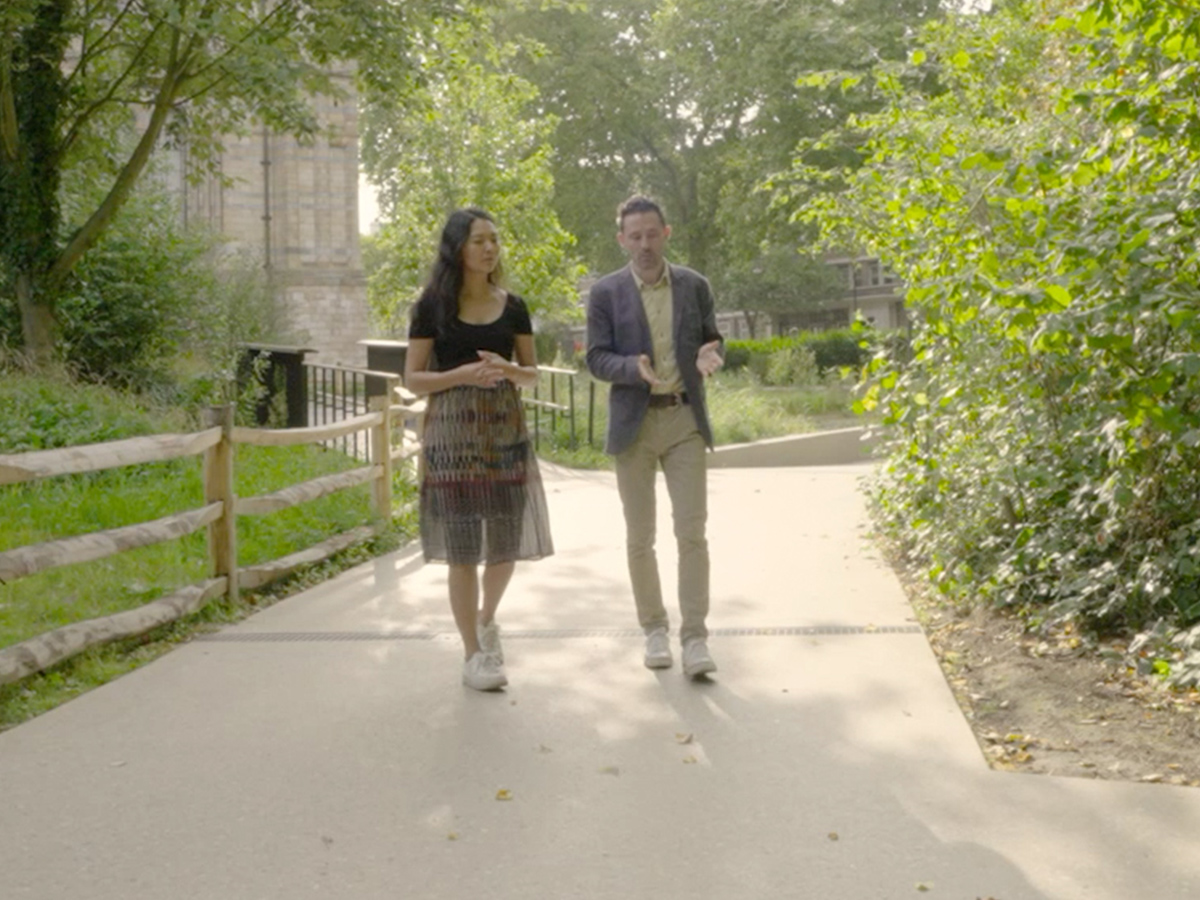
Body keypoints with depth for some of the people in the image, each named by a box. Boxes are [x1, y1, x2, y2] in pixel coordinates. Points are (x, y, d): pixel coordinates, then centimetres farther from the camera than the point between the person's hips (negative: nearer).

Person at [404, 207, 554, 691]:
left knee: (507, 540, 4)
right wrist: (463, 374, -17)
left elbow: (532, 372, 12)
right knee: (462, 547, -1)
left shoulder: (512, 306, 7)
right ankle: (472, 655, 11)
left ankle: (487, 619, 34)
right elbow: (412, 379, -1)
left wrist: (508, 370, -10)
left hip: (505, 430, 3)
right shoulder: (432, 307, -1)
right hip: (452, 431, -3)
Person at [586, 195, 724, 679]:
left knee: (692, 531, -6)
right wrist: (634, 367, -24)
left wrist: (708, 355, -13)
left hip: (685, 420, 1)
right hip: (634, 424, 0)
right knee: (640, 537, 6)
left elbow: (710, 340, 12)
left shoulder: (694, 285, 5)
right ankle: (654, 629, 21)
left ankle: (694, 638, -2)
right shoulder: (605, 292, 0)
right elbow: (596, 358, -3)